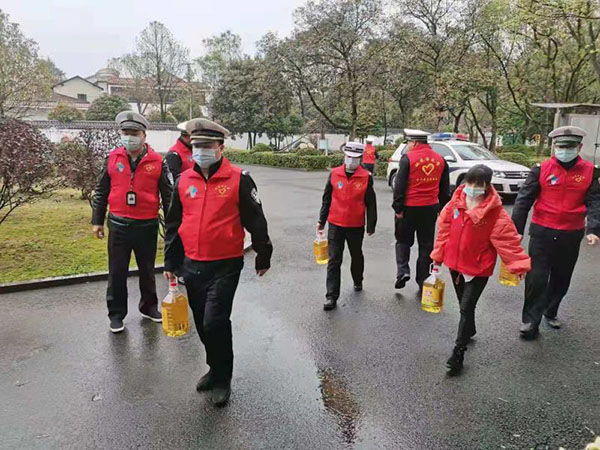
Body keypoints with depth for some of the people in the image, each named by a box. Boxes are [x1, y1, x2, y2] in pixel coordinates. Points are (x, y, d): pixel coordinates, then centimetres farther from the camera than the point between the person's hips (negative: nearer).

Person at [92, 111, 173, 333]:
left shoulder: (157, 162, -5)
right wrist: (97, 220, 8)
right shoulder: (113, 158, 1)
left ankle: (149, 306, 34)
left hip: (147, 225, -1)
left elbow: (168, 194, 0)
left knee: (147, 270, 15)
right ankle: (116, 313, 24)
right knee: (117, 272, 9)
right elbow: (101, 191, 8)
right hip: (118, 224, 1)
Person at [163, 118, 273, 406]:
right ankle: (216, 368, 38)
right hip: (192, 266, 6)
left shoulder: (238, 179, -9)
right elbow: (173, 223, 12)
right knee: (202, 323, 15)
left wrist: (263, 256, 2)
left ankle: (222, 379, 16)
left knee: (215, 322, -8)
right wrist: (170, 262, 14)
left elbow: (255, 220, -4)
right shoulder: (184, 181, 5)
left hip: (225, 266, -5)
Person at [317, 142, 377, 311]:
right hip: (335, 225, 0)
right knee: (334, 260, -2)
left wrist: (371, 225, 0)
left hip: (356, 226, 0)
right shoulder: (334, 174, -2)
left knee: (356, 256, 20)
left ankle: (358, 281, 46)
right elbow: (327, 199, 6)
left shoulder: (366, 177, -6)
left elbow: (370, 203, -1)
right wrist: (321, 220, 8)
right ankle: (331, 296, 3)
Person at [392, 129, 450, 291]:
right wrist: (442, 208, 19)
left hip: (409, 207, -4)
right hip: (431, 208, 4)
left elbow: (399, 186, -13)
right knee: (426, 245, 11)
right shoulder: (440, 160, 8)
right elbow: (445, 188, 13)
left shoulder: (407, 158, -9)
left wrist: (398, 208, -8)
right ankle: (423, 281, 17)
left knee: (403, 241, 14)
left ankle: (403, 271, -4)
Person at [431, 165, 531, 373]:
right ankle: (469, 331, 47)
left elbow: (507, 239, -14)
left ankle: (459, 351, 5)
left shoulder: (496, 212, -16)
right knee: (463, 304, 21)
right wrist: (438, 256, 8)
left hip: (479, 267, -5)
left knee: (467, 307, -5)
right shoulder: (455, 203, -4)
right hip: (455, 263, 5)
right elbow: (444, 229, 4)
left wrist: (519, 264, -16)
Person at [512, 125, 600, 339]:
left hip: (571, 235, 2)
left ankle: (551, 312, 37)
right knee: (536, 278, -2)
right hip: (542, 233, -2)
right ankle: (530, 321, 8)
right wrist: (517, 229, -11)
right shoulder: (541, 169, -5)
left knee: (561, 279, 16)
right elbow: (524, 199, -6)